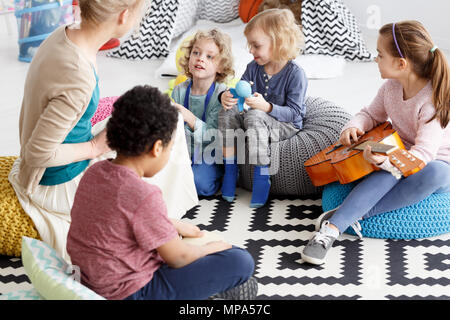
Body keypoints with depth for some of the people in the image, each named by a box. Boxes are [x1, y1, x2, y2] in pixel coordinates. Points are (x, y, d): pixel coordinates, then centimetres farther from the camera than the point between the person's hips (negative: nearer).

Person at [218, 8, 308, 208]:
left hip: (286, 126, -6)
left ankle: (262, 177, -28)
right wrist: (226, 97, -23)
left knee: (255, 117, -35)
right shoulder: (254, 67, 1)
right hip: (260, 120, 7)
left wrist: (267, 107, -36)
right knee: (227, 113, -17)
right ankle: (230, 169, -12)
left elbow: (294, 112, -20)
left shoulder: (295, 74, -17)